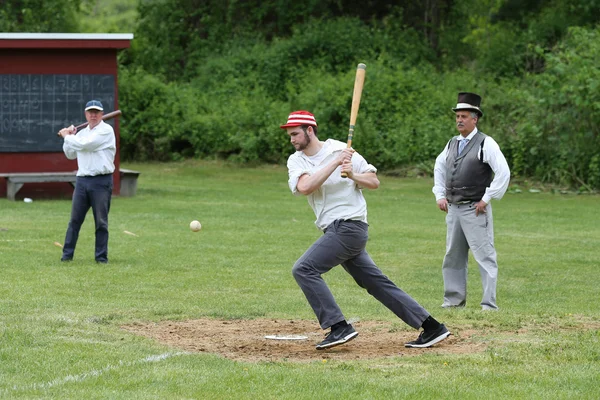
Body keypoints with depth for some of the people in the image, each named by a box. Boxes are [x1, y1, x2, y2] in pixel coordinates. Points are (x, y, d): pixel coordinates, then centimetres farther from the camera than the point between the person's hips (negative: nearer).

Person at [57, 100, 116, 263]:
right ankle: (67, 254, 7)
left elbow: (84, 145, -16)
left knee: (101, 222, 0)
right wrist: (68, 137, 7)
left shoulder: (106, 130, -7)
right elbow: (70, 154, 22)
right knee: (75, 219, 4)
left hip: (101, 181, -6)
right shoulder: (82, 133, 16)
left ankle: (101, 256, 6)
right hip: (82, 180, 6)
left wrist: (67, 136, -1)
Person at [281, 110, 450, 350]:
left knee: (303, 269, -17)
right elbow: (304, 187, -12)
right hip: (335, 231, 7)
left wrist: (353, 175, -19)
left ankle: (339, 327, -16)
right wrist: (335, 163, -16)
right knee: (377, 283, 8)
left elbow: (374, 182, 0)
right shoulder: (296, 161, 10)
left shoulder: (340, 150, -4)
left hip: (349, 226, -7)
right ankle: (431, 328, 11)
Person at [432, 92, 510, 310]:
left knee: (484, 256, -8)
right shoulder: (452, 144, 13)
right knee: (453, 256, 13)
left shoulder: (486, 143, -8)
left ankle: (489, 303, -7)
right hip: (453, 209, 7)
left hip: (475, 210, -7)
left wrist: (486, 199, -14)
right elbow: (439, 167, 29)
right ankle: (454, 299, 22)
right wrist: (440, 195, 17)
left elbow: (503, 172, -14)